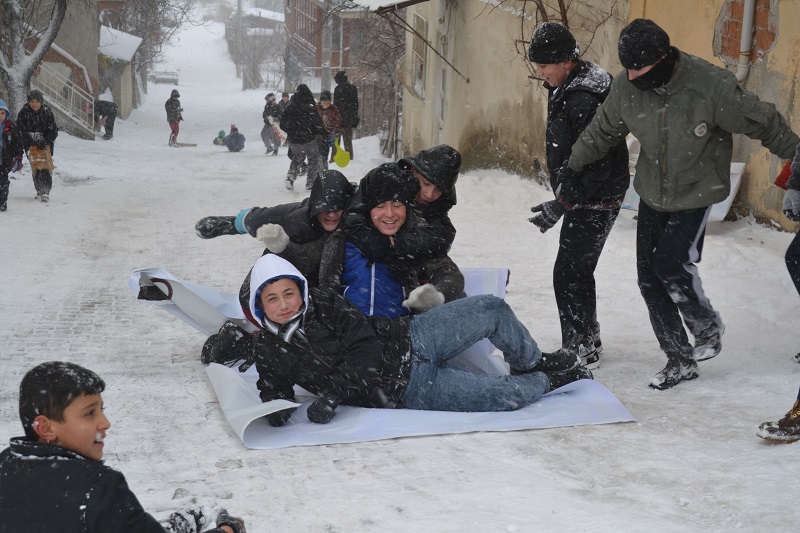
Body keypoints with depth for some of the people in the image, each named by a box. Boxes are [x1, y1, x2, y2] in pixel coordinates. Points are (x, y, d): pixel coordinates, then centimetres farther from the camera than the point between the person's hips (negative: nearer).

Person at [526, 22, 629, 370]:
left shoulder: (584, 100, -25)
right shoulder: (565, 88, 7)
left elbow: (596, 165, -28)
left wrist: (559, 206, -27)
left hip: (596, 201, -10)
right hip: (584, 197, 10)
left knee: (568, 274, -6)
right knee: (578, 271, 18)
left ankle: (581, 352, 5)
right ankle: (588, 342, 32)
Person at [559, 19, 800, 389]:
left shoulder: (712, 87, -26)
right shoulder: (626, 87, -12)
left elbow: (763, 122, -13)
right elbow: (602, 131, 7)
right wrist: (573, 170, 11)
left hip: (696, 194, -5)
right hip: (652, 194, 5)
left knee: (671, 265, -17)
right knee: (649, 276, 3)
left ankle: (708, 327, 14)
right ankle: (680, 360, 18)